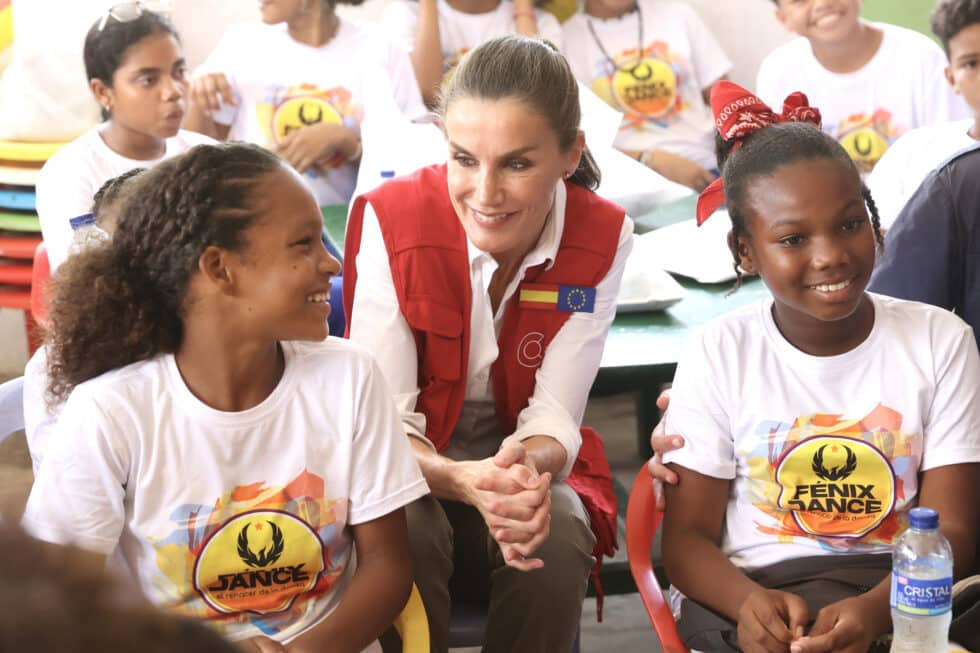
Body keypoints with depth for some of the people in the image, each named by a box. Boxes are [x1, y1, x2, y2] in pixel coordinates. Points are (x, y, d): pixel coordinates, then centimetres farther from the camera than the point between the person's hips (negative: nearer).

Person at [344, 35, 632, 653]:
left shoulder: (602, 238, -14)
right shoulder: (392, 219, -21)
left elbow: (554, 415, -13)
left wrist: (526, 465, -39)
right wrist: (465, 481, -42)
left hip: (529, 461, 2)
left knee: (555, 538, -30)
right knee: (407, 530, -33)